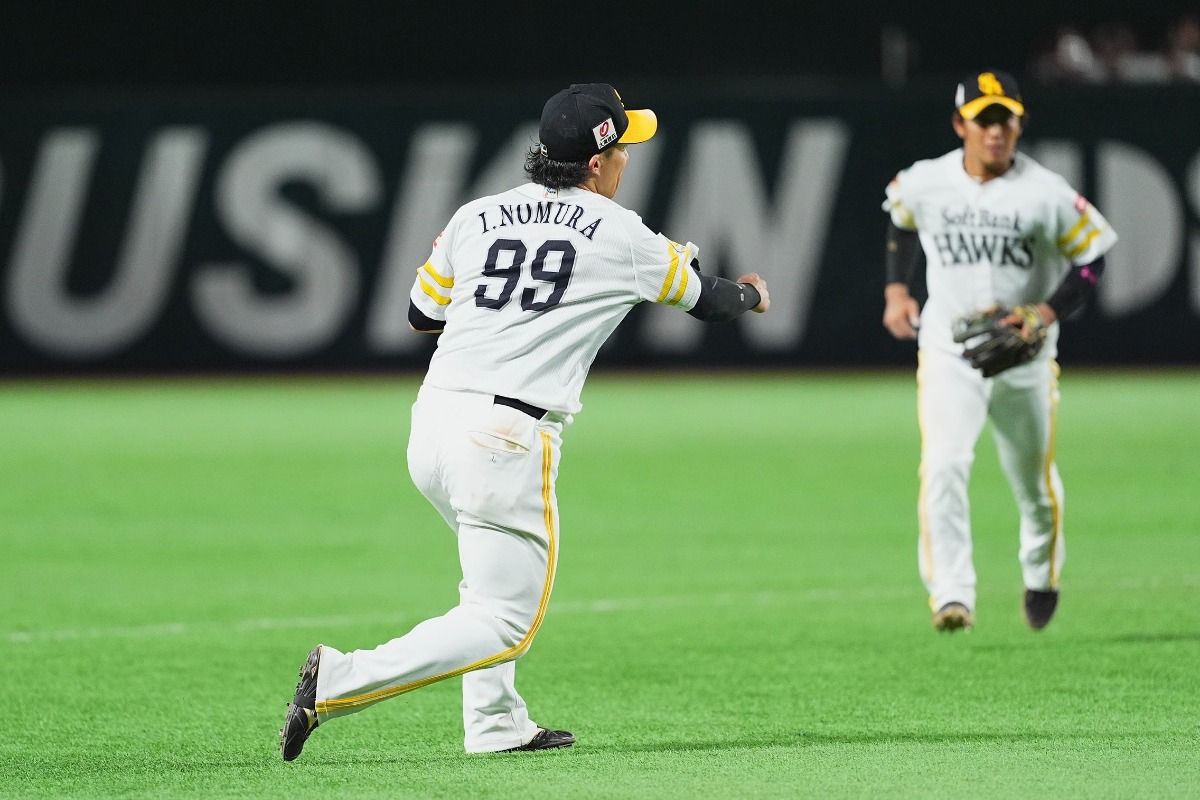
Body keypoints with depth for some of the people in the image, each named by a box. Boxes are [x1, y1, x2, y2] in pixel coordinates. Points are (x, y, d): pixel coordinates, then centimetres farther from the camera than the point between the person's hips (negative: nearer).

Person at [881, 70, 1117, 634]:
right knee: (943, 466, -22)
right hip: (948, 352, 0)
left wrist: (1048, 313, -17)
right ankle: (951, 596, -23)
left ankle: (1041, 579, 42)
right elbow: (900, 222, 17)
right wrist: (896, 289, 7)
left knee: (1035, 482, 13)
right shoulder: (922, 184, -6)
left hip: (1025, 358, 0)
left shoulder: (1045, 193, -13)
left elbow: (1091, 256, -4)